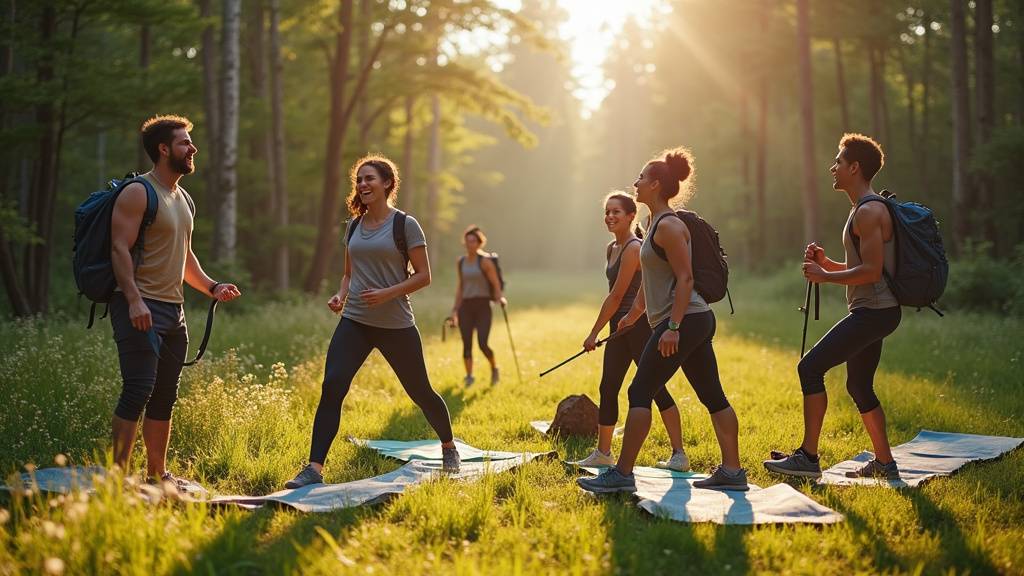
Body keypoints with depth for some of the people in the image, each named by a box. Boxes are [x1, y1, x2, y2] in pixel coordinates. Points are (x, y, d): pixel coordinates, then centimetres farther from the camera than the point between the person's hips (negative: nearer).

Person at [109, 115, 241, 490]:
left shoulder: (183, 199, 19)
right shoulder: (138, 193, -8)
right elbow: (120, 248, -16)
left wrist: (211, 287, 13)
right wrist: (134, 300, -25)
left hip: (173, 310, 9)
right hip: (141, 309, -9)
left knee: (164, 396, 12)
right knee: (137, 392, -13)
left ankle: (157, 473, 20)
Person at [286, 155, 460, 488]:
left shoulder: (405, 225, -6)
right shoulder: (354, 226, 10)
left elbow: (424, 276, -6)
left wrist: (388, 293, -20)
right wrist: (340, 296, 0)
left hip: (396, 325, -4)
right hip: (354, 322, 4)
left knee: (420, 391, 10)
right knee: (331, 388, -14)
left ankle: (449, 448, 36)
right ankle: (314, 468, -15)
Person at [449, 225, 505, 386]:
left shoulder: (485, 261, -5)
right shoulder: (460, 262, 11)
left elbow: (496, 284, -2)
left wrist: (499, 298, -21)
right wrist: (455, 309, 17)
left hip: (483, 306, -4)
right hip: (466, 306, 4)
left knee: (482, 344, -13)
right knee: (466, 344, 0)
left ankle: (494, 368, 14)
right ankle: (469, 376, 12)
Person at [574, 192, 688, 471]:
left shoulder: (633, 249, -15)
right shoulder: (612, 248, 14)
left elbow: (616, 296, -15)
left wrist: (594, 333, -11)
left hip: (638, 327, -9)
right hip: (619, 328, 9)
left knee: (656, 390, -8)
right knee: (608, 389, 11)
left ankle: (679, 455, -4)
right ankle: (603, 453, 21)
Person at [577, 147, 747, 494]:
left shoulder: (668, 226, -12)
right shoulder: (658, 224, 18)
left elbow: (685, 279, -19)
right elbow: (652, 279, 28)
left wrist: (673, 327, -24)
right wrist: (634, 313, 36)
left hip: (684, 321, -10)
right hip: (697, 321, 10)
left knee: (640, 394, -7)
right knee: (712, 396, 9)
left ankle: (621, 474, -5)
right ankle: (732, 471, 12)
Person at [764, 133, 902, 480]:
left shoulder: (868, 212, -15)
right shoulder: (864, 210, 18)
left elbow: (871, 271, -23)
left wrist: (825, 277, -14)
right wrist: (827, 263, 12)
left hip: (873, 311, -11)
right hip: (872, 311, 11)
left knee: (810, 368, -14)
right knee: (859, 387, 17)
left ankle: (808, 457, -13)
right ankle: (884, 463, 24)